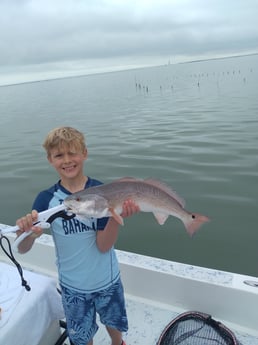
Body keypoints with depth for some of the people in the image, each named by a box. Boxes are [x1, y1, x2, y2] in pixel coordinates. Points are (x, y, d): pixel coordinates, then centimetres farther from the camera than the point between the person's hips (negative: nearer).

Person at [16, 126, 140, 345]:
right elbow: (23, 250, -17)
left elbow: (103, 246, -19)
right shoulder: (46, 199, -14)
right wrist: (27, 234, -41)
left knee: (113, 323, 25)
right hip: (72, 285, 0)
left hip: (107, 280, 0)